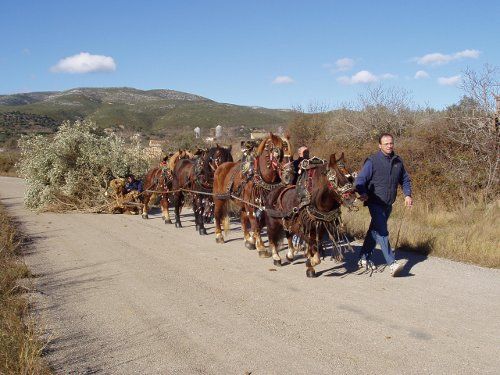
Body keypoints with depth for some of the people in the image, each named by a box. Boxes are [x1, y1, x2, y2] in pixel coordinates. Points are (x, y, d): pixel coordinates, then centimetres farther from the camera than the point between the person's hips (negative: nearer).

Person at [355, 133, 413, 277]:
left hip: (388, 204, 6)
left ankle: (364, 258, 29)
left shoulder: (398, 161, 8)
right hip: (375, 204, -6)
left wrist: (407, 194, 5)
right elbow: (360, 180, -12)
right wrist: (363, 193, -30)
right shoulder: (372, 161, -9)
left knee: (375, 231, 16)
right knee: (382, 232, -15)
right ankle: (392, 263, -18)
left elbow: (405, 179, 20)